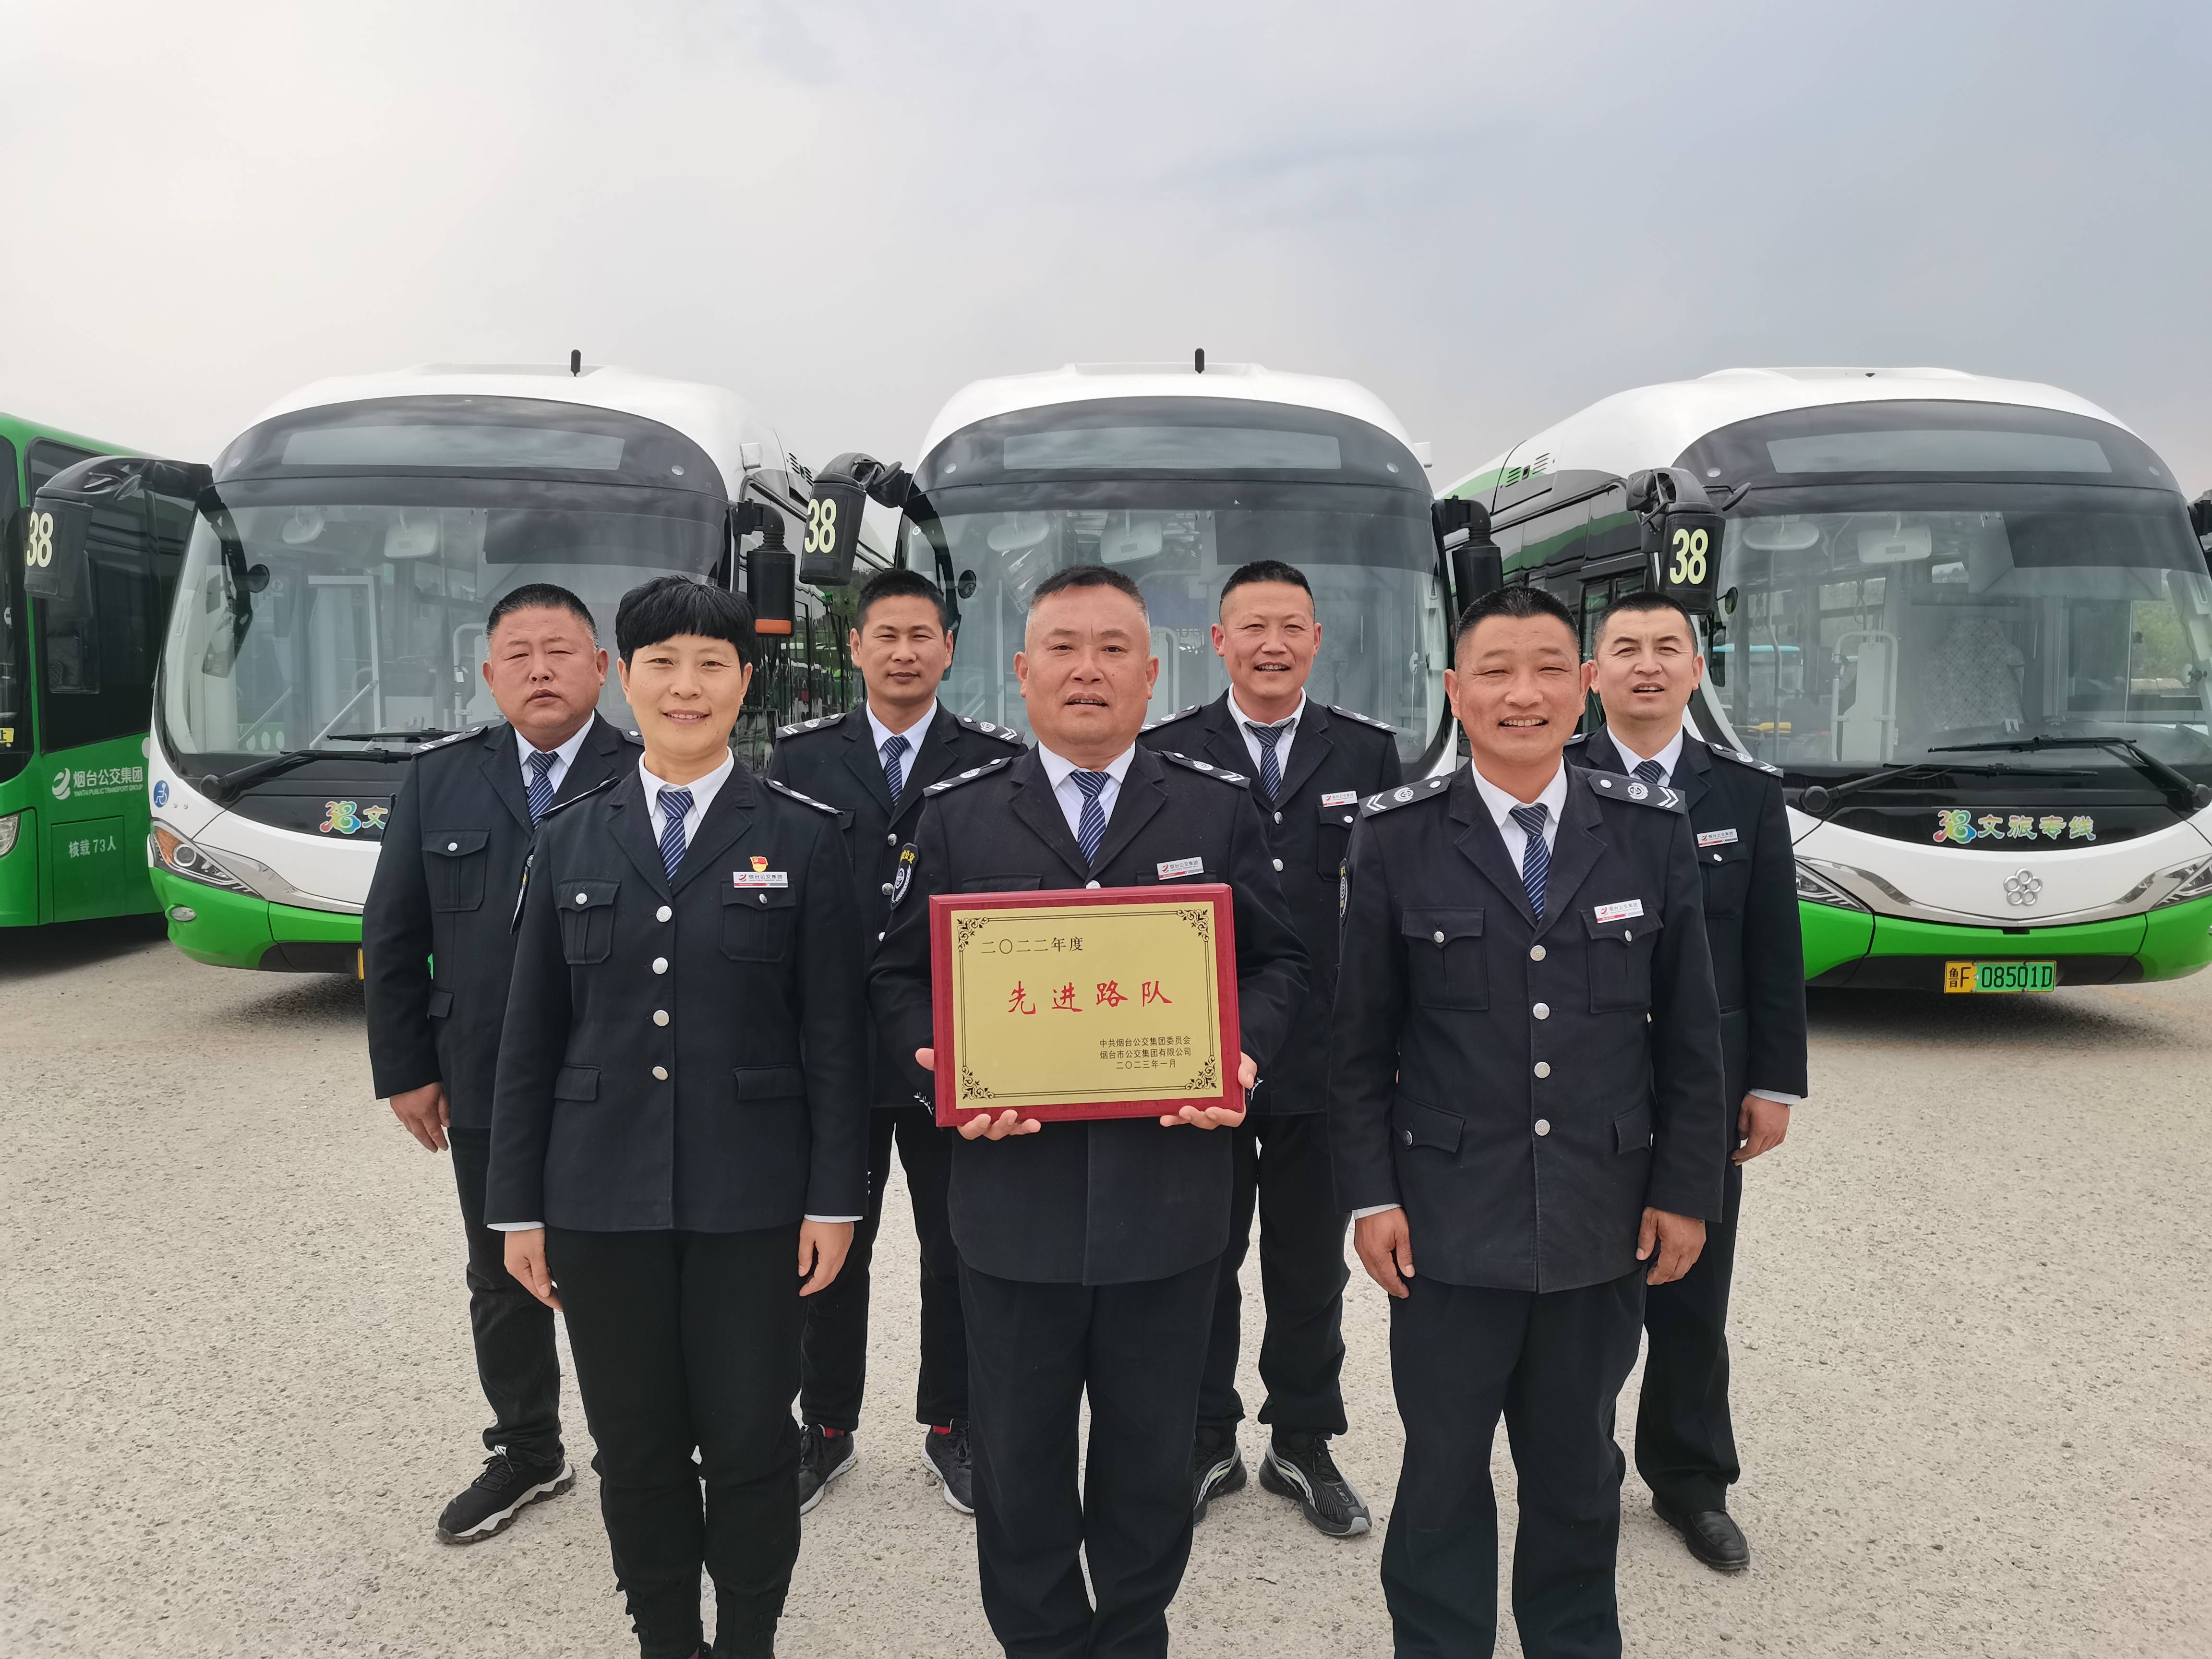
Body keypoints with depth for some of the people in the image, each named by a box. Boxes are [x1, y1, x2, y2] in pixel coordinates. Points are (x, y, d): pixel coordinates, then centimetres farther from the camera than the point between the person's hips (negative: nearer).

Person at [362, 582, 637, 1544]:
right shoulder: (440, 780, 4)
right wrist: (405, 1069, 3)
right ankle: (525, 1456, 37)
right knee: (503, 1284, 18)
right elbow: (392, 936, 7)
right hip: (486, 1092, 4)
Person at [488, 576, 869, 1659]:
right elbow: (529, 1038, 7)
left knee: (750, 1443, 6)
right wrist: (519, 1206, 5)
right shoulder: (569, 840, 6)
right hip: (602, 1197, 2)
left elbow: (834, 1035, -2)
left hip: (751, 1198, -2)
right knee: (635, 1450, 11)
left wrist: (834, 1198, -5)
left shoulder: (802, 839, -1)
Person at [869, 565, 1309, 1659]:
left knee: (1152, 1455, 16)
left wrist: (1243, 1053, -12)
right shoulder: (957, 816, 3)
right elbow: (900, 977, 5)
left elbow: (1276, 964, 6)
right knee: (1017, 1457, 15)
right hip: (1014, 1190, 0)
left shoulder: (1219, 809, 3)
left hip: (1169, 1190, 0)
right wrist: (944, 1069, -13)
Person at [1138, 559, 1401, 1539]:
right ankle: (1206, 1442, 30)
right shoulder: (1165, 753, -1)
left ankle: (1304, 1445, 32)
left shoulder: (1368, 752, 4)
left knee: (1311, 1267, 14)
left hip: (1324, 1060, 1)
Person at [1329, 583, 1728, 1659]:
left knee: (1578, 1469, 18)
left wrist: (1685, 1191, 2)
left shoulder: (1652, 832, 0)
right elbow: (1359, 1037, -2)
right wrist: (1370, 1194, -5)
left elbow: (1689, 1034, 4)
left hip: (1604, 1224, 2)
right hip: (1449, 1220, -1)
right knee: (1443, 1472, 12)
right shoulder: (1396, 838, -5)